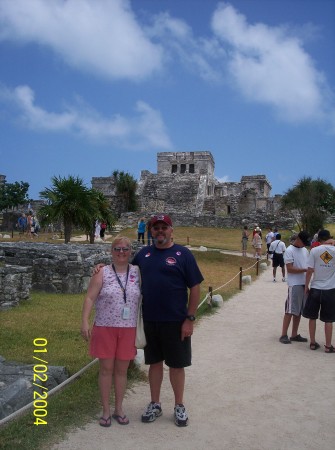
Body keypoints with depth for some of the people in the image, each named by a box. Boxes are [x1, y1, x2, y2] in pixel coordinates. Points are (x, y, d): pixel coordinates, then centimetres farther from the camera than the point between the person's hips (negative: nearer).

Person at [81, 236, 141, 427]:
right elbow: (90, 298, -4)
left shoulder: (137, 273, 2)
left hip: (129, 329, 2)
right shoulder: (102, 273, -3)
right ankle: (106, 410, 20)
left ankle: (119, 409, 26)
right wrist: (85, 322, -12)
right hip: (105, 328, -1)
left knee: (122, 369, 11)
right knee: (106, 369, 6)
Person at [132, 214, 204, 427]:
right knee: (154, 362, 15)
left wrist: (190, 318, -11)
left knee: (176, 365, 9)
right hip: (149, 320, 3)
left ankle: (179, 406, 26)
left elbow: (195, 288, -7)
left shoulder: (183, 254, -6)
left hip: (176, 321, -3)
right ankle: (155, 404, 30)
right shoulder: (144, 253, 5)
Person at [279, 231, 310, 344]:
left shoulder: (305, 250, 14)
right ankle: (284, 335, 0)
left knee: (298, 311, 10)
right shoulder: (289, 251, -8)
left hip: (304, 284, 7)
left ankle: (294, 335, 17)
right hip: (294, 285, -7)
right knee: (290, 311, -6)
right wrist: (305, 269, -20)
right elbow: (290, 269, -14)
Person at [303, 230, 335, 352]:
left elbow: (309, 271, -7)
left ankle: (313, 343, 19)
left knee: (312, 317, 12)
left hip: (315, 288, 0)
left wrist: (306, 286, 5)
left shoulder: (314, 250, -6)